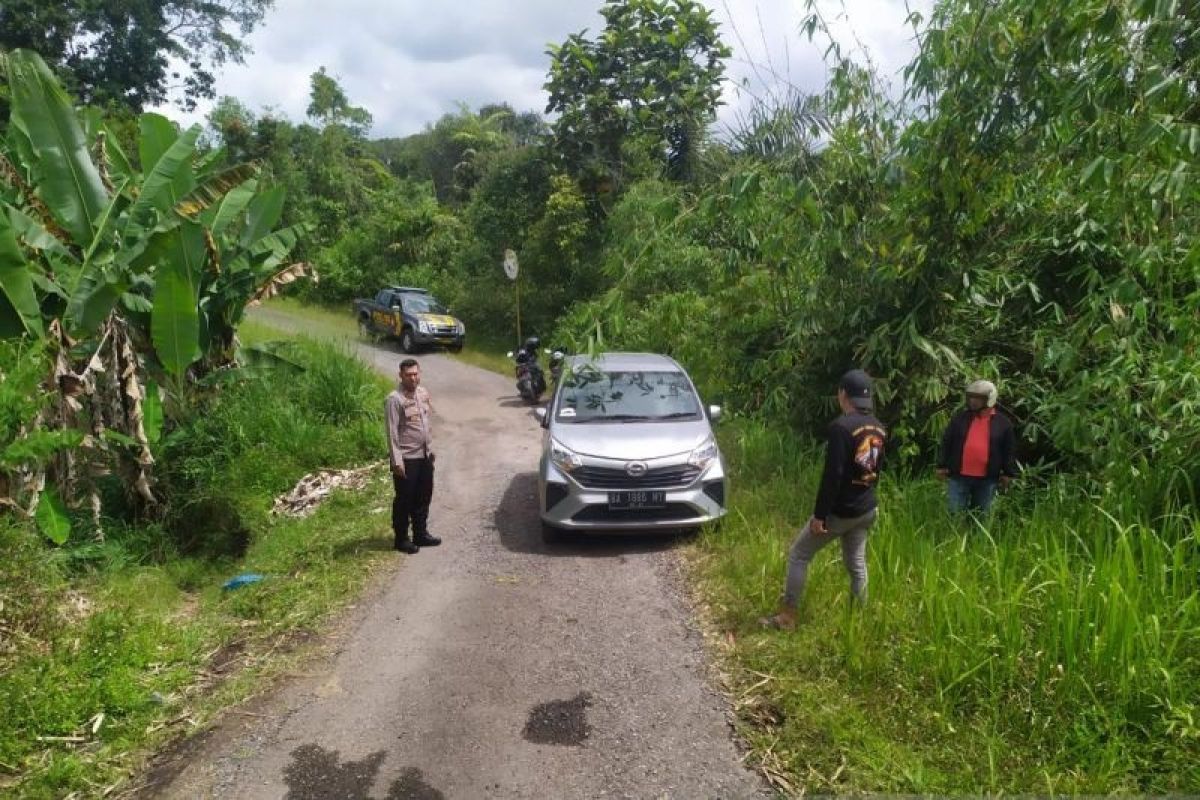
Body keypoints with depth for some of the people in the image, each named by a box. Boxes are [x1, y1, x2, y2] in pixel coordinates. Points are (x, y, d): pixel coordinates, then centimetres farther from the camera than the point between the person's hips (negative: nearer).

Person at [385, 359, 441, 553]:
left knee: (423, 498, 16)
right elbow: (392, 433, -18)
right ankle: (401, 539, 18)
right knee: (404, 500, 5)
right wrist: (397, 460, -20)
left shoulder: (423, 393, 6)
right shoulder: (395, 399, -18)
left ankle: (421, 534, 29)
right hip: (407, 458, -7)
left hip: (424, 455, 7)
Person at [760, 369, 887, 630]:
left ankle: (786, 616, 9)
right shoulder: (879, 428, 4)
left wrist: (819, 515, -20)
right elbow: (876, 470, 14)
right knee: (856, 564, 18)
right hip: (867, 510, 7)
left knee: (798, 555, 5)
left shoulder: (841, 426, -20)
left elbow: (832, 475, -24)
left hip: (839, 511, -7)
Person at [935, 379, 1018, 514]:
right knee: (954, 514, 2)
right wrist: (942, 466, 1)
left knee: (981, 517, 12)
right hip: (958, 476, 0)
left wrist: (1008, 473, 5)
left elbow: (1009, 450, 6)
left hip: (987, 479, 0)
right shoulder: (959, 418, 3)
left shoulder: (1002, 422, 2)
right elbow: (946, 443, 5)